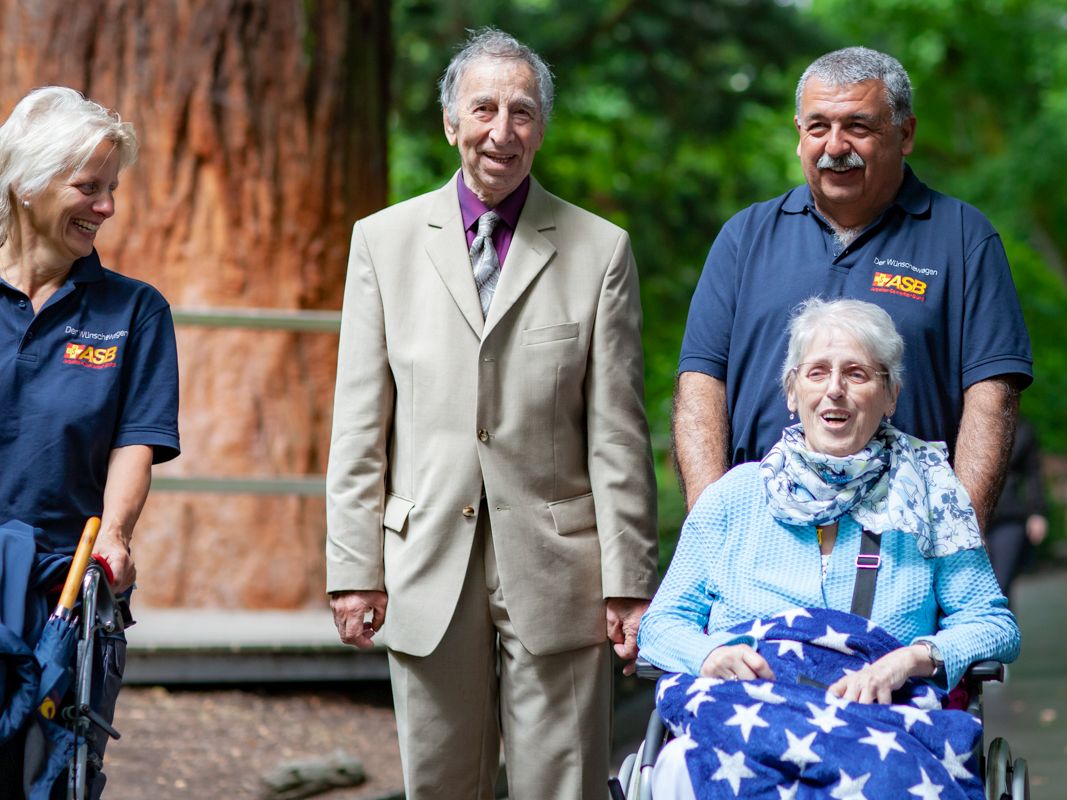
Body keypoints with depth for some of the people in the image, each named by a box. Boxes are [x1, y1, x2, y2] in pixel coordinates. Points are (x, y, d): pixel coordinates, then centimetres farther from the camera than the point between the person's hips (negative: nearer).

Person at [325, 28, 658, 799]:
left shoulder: (600, 250, 4)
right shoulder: (385, 240, 8)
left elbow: (618, 433, 1)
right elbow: (360, 425, 7)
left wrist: (630, 582, -2)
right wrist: (354, 566, 1)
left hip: (555, 569, -1)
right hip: (429, 566, 2)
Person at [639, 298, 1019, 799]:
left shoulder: (927, 496, 17)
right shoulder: (733, 496, 19)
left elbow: (993, 624, 12)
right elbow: (662, 621, 18)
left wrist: (912, 658, -10)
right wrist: (709, 655, -8)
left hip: (880, 713, -2)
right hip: (744, 701, 2)